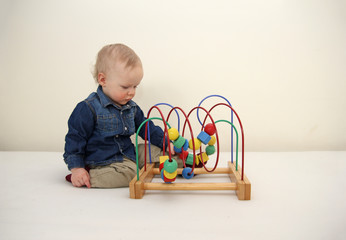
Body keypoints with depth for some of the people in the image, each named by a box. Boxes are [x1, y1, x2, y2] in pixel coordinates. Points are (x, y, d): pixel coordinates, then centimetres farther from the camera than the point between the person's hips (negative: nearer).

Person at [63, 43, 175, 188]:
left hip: (128, 155, 7)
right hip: (103, 163, -7)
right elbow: (75, 138, -11)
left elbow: (148, 128, 17)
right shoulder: (89, 109, -14)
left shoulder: (131, 107, 7)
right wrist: (76, 168, -16)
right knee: (129, 173, -30)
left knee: (154, 151, -1)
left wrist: (166, 143, 6)